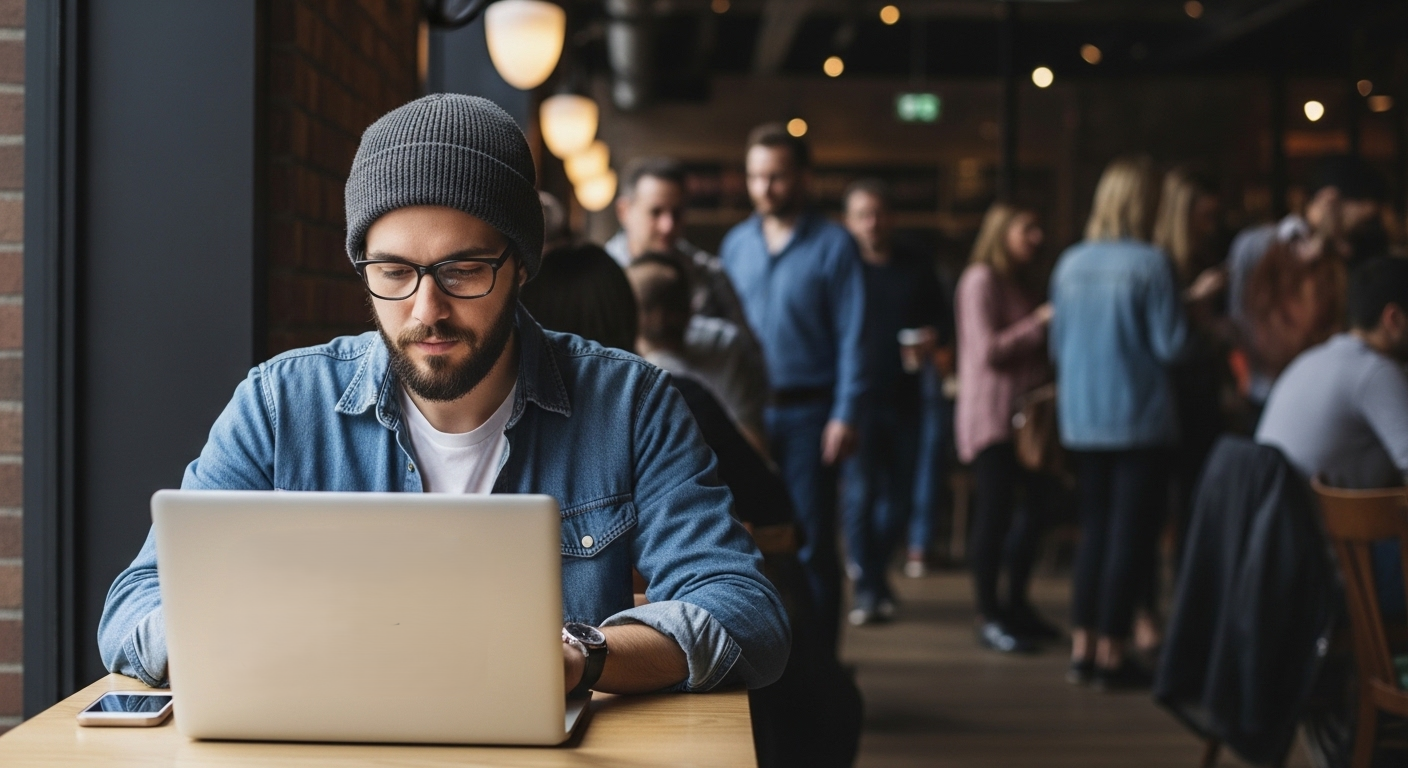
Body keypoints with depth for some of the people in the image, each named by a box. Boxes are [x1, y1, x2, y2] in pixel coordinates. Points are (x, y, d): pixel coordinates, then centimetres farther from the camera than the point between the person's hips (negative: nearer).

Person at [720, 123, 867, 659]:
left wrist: (845, 416, -14)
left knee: (812, 541, 1)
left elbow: (851, 337, -6)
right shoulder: (735, 245, 11)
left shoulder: (832, 245, -2)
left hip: (807, 413, -4)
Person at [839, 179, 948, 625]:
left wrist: (932, 340, -6)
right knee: (860, 493, -7)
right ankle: (868, 588, 1)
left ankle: (870, 567, 31)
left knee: (899, 497, 9)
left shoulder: (917, 270, 11)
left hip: (904, 400, 4)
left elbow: (940, 323, 17)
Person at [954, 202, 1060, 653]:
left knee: (1039, 502, 8)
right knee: (995, 511, -5)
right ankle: (989, 616, 3)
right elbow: (988, 351, -16)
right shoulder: (981, 280, -9)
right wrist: (1041, 321, -16)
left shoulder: (1028, 279, 19)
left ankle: (1016, 603, 22)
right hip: (992, 415, -9)